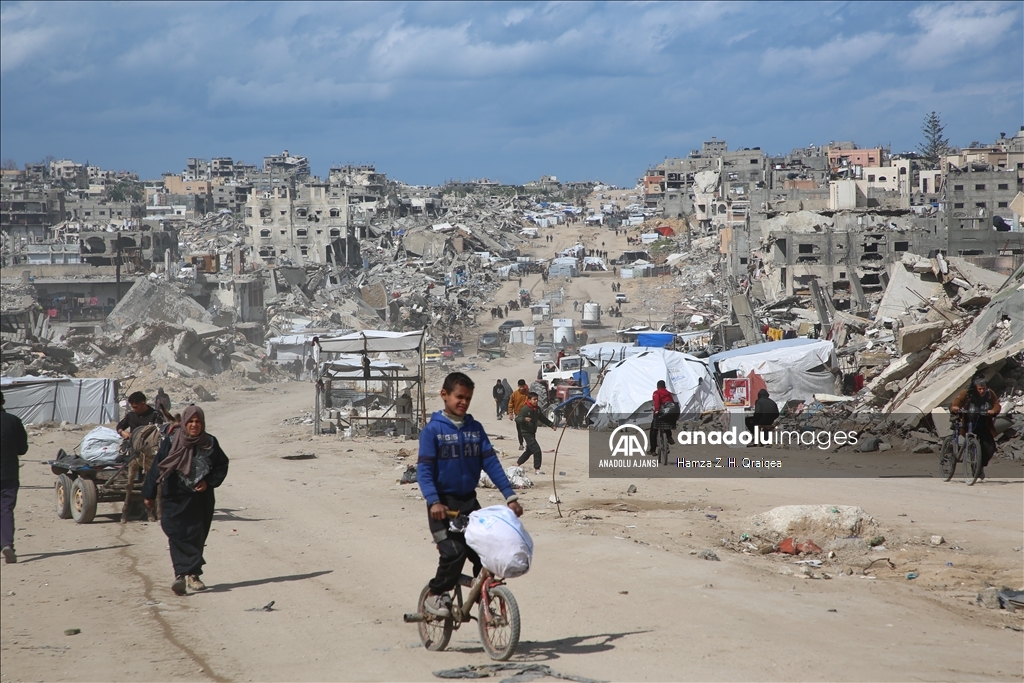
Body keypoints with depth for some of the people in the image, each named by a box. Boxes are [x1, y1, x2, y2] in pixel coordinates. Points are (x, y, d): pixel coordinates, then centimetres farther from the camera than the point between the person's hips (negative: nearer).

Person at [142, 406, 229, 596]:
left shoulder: (210, 443, 2)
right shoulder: (171, 442, -5)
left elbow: (222, 466, 11)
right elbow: (157, 467, -3)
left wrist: (209, 482, -6)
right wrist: (149, 494, -4)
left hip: (201, 499, 3)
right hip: (176, 498, -2)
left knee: (196, 537, 2)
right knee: (178, 536, -12)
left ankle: (190, 574, 10)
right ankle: (186, 574, -18)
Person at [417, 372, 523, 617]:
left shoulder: (475, 428, 6)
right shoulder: (433, 430, -7)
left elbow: (491, 463, 2)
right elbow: (424, 470, -12)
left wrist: (510, 496, -7)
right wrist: (433, 501, -26)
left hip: (469, 501, 5)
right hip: (443, 504, -5)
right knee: (454, 552, -17)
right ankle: (434, 596, 3)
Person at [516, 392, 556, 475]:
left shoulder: (537, 409, 8)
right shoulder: (525, 409, -15)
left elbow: (543, 418, 22)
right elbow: (517, 419, -21)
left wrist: (551, 425, 19)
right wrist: (524, 419, -39)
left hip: (533, 432, 9)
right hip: (526, 432, -9)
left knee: (529, 450, 20)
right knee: (536, 449, -15)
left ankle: (517, 463, 35)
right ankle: (537, 469, -10)